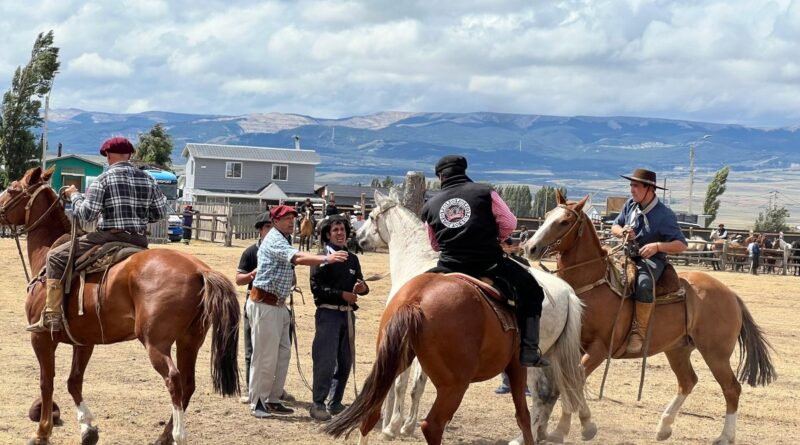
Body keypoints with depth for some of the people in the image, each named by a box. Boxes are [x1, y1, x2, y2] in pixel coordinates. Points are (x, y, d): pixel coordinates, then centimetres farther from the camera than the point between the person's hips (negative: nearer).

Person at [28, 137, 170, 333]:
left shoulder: (103, 179, -7)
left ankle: (52, 316, -3)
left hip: (110, 237, -5)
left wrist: (74, 196, 8)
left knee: (56, 257, 5)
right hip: (140, 242, 5)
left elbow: (86, 213, -10)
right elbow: (162, 212, 10)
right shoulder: (147, 179, 7)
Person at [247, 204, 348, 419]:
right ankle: (257, 403, 3)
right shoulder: (274, 240, -15)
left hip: (278, 305, 10)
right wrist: (326, 259, -40)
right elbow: (297, 258, -31)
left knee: (283, 353, 12)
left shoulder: (281, 240, 18)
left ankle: (272, 399, 19)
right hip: (264, 304, -10)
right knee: (265, 355, -5)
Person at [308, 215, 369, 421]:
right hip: (328, 313, -7)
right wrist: (342, 294, -18)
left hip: (347, 314, 7)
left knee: (345, 362, 10)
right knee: (326, 361, -11)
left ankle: (335, 404, 19)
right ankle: (318, 404, -7)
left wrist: (362, 287, -3)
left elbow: (360, 284, 21)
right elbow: (316, 287, -12)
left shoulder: (352, 259, 14)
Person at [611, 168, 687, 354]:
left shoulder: (664, 215, -11)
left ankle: (639, 331, -27)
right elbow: (614, 227, 17)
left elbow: (681, 245, -12)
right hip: (628, 255, 7)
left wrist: (657, 246, -28)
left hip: (651, 260, -7)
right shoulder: (630, 205, 6)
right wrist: (622, 232, -8)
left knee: (643, 284, -38)